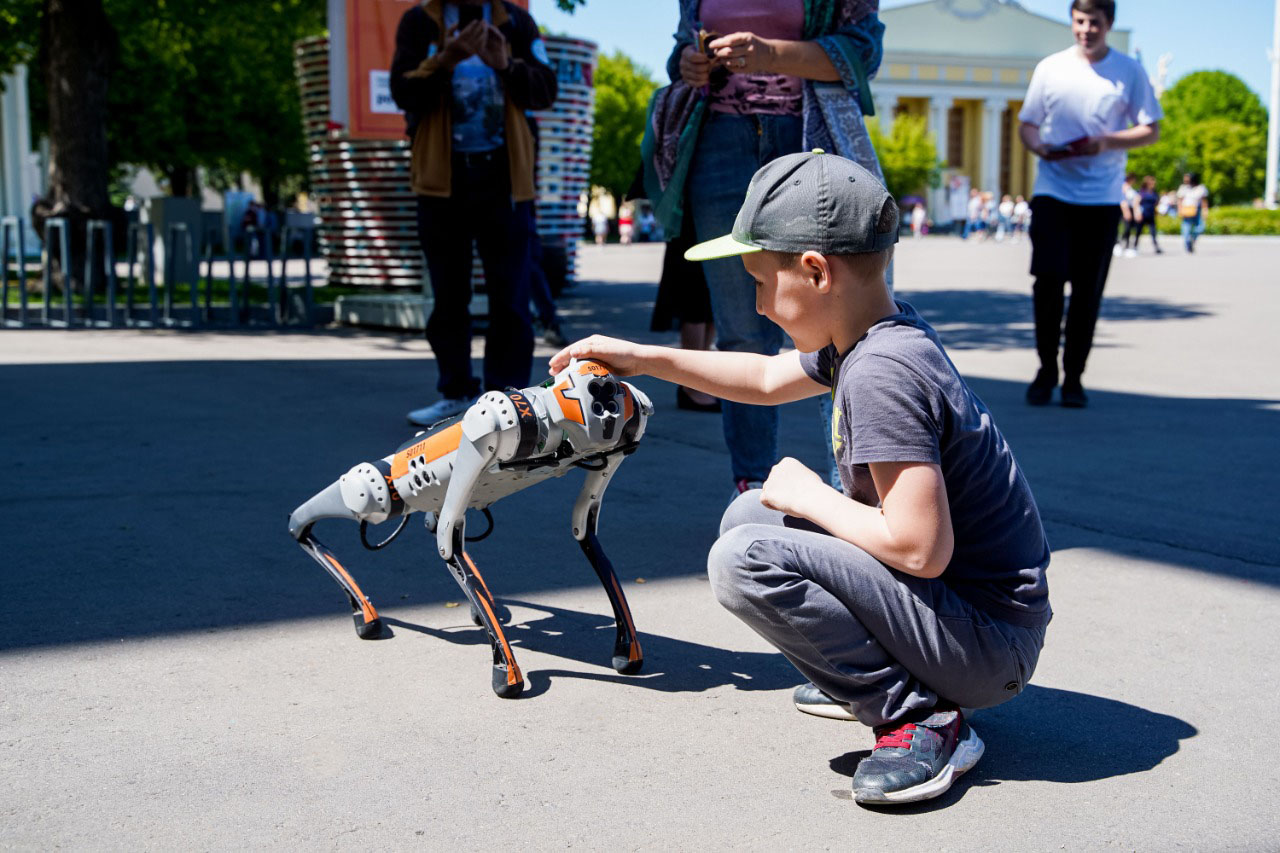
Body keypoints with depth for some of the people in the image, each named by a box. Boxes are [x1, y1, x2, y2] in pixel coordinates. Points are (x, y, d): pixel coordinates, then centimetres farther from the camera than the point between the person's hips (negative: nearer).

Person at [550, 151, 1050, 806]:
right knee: (748, 514, 14)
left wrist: (808, 495, -15)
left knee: (745, 559, -22)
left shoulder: (880, 372, -26)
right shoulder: (875, 333, 4)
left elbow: (921, 548, -30)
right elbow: (767, 379, 23)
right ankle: (870, 675, 14)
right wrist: (645, 359, 18)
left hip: (991, 646, -10)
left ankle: (924, 720, -13)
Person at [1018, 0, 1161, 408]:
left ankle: (1074, 377, 14)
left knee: (1088, 291, 2)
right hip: (1053, 190, 0)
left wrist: (1107, 142, -13)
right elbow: (1027, 123, 13)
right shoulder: (1050, 68, 7)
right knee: (1048, 277, -12)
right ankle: (1046, 367, 6)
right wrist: (1038, 145, -10)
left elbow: (1151, 130, 5)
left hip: (1102, 197, 0)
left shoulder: (1130, 72, 5)